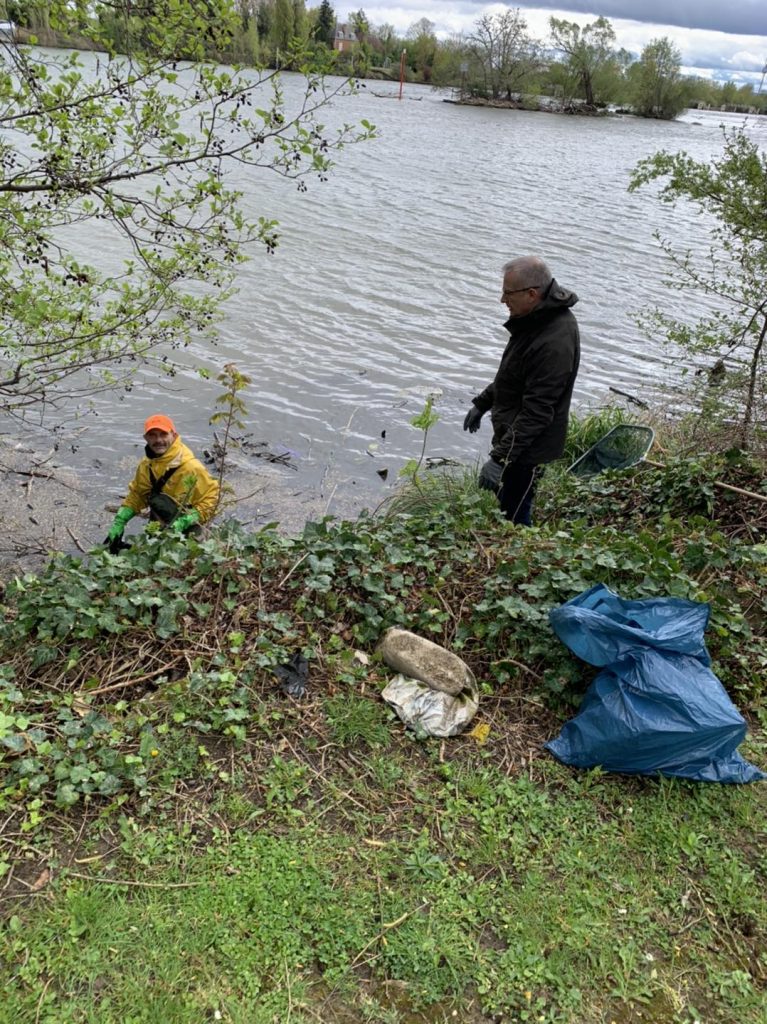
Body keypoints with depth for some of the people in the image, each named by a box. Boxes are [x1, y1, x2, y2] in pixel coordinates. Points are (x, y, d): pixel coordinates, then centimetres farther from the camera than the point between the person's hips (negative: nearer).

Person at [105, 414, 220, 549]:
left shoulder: (191, 468, -18)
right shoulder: (146, 465, 3)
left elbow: (210, 498, -13)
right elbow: (136, 496, 15)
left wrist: (184, 522, -21)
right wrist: (119, 522, 4)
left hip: (186, 534, -6)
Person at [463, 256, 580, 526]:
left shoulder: (554, 343, -30)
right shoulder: (537, 317, 3)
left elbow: (536, 411, -30)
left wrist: (501, 457, -29)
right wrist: (482, 403, 23)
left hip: (528, 449, -10)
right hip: (513, 433, 10)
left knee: (513, 518, -3)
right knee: (495, 502, 21)